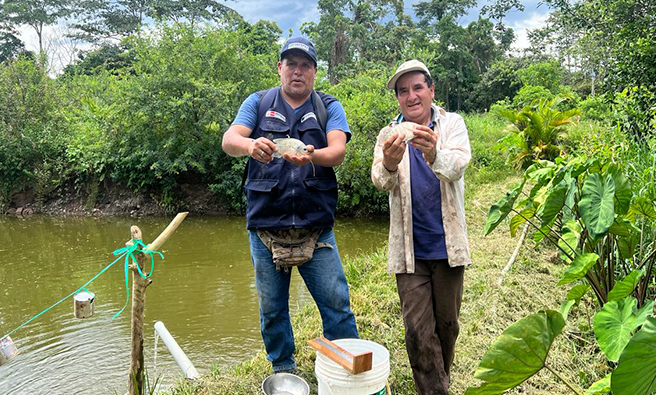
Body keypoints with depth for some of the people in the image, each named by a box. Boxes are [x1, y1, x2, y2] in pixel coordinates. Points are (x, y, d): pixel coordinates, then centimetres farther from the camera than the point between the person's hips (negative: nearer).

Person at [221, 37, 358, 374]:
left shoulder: (329, 107, 8)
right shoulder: (259, 102, 9)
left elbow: (338, 150, -9)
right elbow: (229, 140, -6)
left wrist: (311, 155, -33)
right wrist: (250, 145, -31)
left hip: (316, 226, 0)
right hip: (265, 224, 1)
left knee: (337, 305, -1)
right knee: (271, 308, 12)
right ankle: (283, 371, 33)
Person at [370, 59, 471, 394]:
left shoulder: (452, 123, 0)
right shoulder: (389, 135, 3)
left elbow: (458, 163, -21)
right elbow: (379, 181, -15)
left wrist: (433, 153, -43)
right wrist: (389, 164, -39)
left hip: (447, 245, 0)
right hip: (409, 249, 0)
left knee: (447, 324, 14)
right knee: (418, 329, -3)